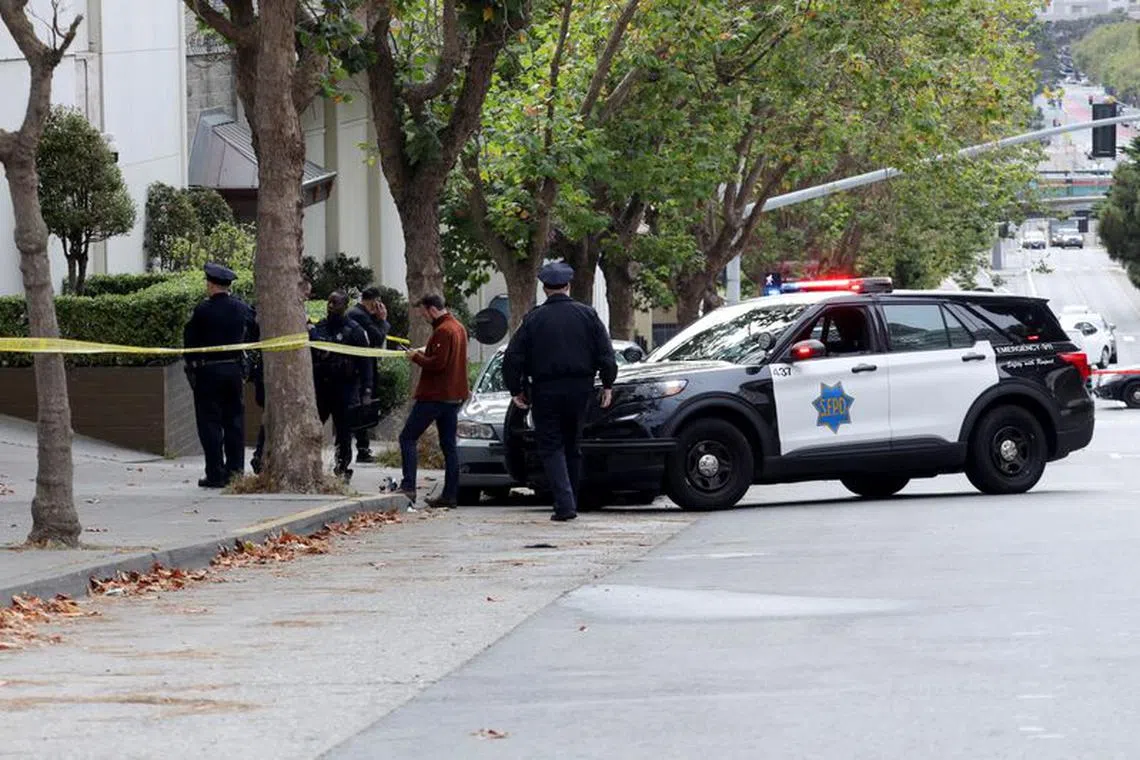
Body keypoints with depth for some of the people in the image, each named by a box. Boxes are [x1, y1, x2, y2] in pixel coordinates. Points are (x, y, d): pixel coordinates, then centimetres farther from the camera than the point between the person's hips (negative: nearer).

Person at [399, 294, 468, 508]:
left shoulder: (442, 331, -16)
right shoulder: (459, 328, 16)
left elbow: (437, 364, -23)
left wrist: (416, 356, -8)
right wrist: (425, 354, 12)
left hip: (434, 395, -10)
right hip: (454, 396, 10)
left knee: (408, 438, -4)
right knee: (449, 445, 9)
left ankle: (408, 487, -12)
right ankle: (450, 495, 7)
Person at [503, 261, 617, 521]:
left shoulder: (534, 319, -4)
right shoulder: (587, 315, 1)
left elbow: (512, 358, -4)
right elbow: (606, 354, 1)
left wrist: (516, 390, 6)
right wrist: (607, 385, 9)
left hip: (546, 392, -3)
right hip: (580, 389, 3)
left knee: (551, 447, 1)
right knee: (572, 446, 16)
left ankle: (565, 504, -16)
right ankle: (571, 502, 20)